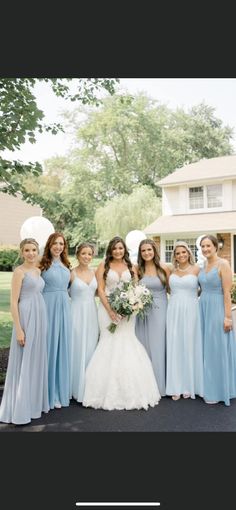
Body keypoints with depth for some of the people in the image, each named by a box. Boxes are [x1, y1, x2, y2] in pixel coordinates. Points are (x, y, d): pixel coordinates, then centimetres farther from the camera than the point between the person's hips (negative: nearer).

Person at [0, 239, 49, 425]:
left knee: (36, 360, 15)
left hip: (40, 317, 8)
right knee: (23, 362, 0)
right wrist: (18, 329, -18)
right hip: (26, 318, -8)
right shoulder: (19, 271, -10)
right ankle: (19, 409, 12)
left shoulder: (38, 271, 12)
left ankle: (34, 402, 29)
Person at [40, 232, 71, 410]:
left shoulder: (66, 265, 14)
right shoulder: (43, 264, -4)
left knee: (63, 347, 10)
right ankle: (51, 393, 15)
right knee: (50, 348, 1)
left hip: (65, 307, 5)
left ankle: (61, 390, 25)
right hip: (49, 306, -5)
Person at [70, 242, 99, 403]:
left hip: (92, 314, 5)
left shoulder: (94, 273, 8)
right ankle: (78, 388, 16)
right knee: (78, 350, 1)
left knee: (90, 350, 10)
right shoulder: (72, 273, -7)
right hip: (77, 313, -5)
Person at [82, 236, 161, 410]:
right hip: (108, 308, -2)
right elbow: (100, 290, -3)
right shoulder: (104, 266, 3)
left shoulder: (130, 267, 10)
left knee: (127, 343, 0)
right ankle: (110, 392, 8)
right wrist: (110, 310, -13)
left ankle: (130, 391, 12)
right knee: (110, 344, -1)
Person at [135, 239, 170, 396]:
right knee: (143, 346, 7)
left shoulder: (164, 268, -3)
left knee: (157, 346, 3)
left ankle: (159, 384, 17)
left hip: (159, 310, -2)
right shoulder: (138, 269, 4)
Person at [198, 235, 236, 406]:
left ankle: (218, 391, 16)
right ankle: (208, 387, 27)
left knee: (217, 349, 2)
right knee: (206, 349, 13)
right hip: (203, 309, 7)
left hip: (218, 309, -7)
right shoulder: (204, 266, 10)